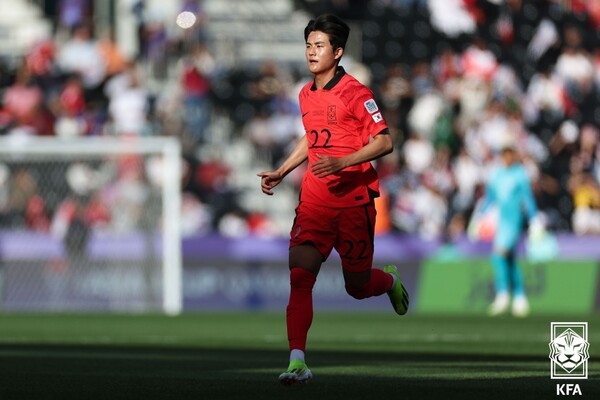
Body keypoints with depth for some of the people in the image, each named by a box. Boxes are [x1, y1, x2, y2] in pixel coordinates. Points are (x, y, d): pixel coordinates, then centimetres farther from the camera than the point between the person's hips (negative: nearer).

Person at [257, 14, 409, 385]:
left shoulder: (355, 93, -10)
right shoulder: (306, 95, 11)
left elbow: (384, 142, -14)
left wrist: (342, 162, -25)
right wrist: (281, 172, 22)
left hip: (354, 201, -5)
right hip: (315, 200, 5)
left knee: (357, 287, 7)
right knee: (299, 274, -14)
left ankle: (390, 280, 44)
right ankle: (298, 362, -18)